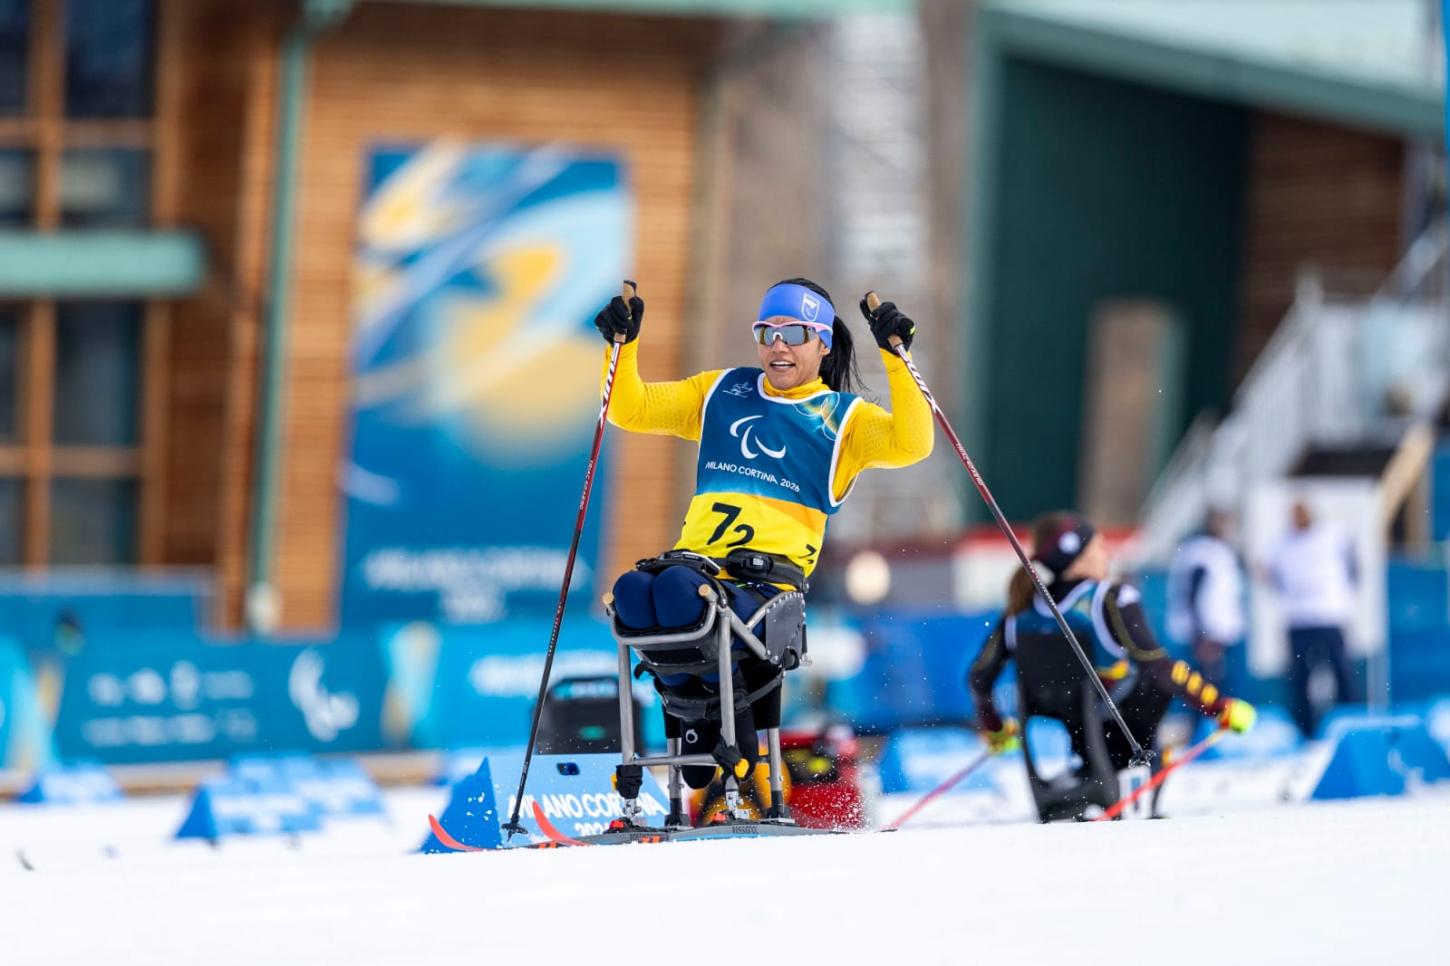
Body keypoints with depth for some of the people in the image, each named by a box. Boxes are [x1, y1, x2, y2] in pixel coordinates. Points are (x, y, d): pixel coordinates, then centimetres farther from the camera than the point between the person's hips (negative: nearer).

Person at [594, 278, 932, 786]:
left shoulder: (842, 417, 16)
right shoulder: (722, 392, 28)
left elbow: (911, 444, -2)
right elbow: (632, 409, 28)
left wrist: (895, 358, -8)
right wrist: (623, 345, 13)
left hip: (771, 576, -4)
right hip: (696, 558, 4)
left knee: (680, 590, -37)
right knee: (633, 593, -32)